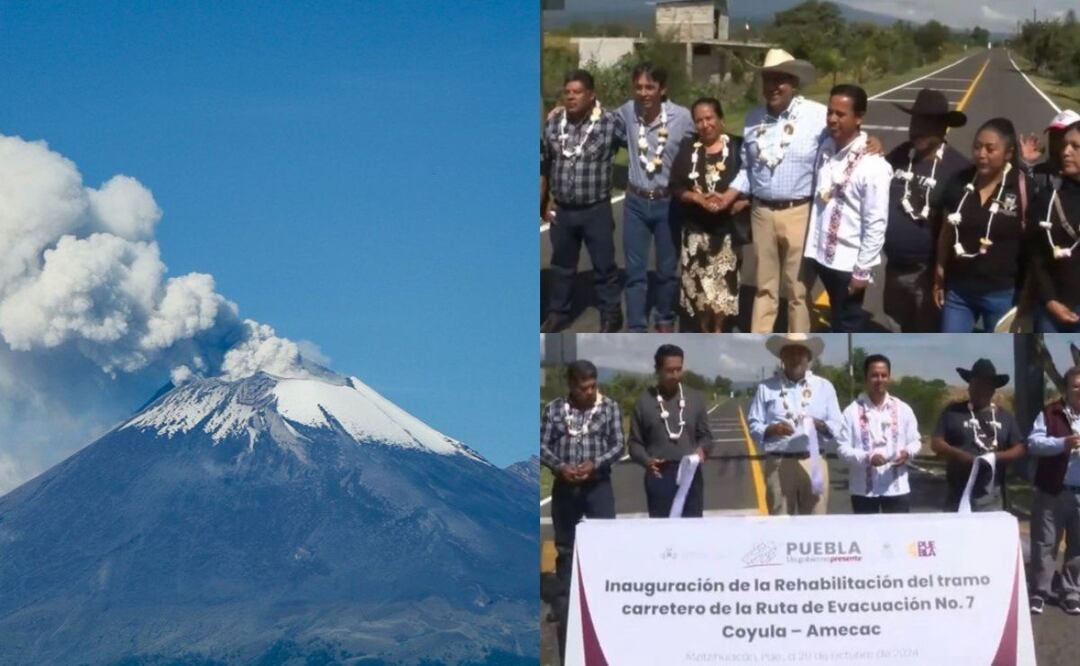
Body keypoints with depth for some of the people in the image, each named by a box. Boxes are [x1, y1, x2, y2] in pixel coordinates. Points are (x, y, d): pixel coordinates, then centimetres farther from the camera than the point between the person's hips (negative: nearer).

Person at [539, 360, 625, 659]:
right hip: (564, 486, 1)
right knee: (564, 545, 9)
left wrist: (595, 464, -18)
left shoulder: (610, 407, 0)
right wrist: (560, 467, -17)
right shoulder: (554, 409, 2)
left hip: (598, 485, -1)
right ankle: (563, 600, 18)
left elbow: (618, 445, -3)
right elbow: (542, 446, 0)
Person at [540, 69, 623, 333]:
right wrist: (543, 203, 10)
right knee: (561, 265, 17)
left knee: (604, 265, 7)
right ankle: (558, 313, 31)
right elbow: (543, 166, 9)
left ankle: (611, 315, 21)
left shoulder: (609, 124, -14)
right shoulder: (553, 123, 0)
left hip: (596, 210, -4)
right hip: (562, 210, 4)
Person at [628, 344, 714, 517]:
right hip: (659, 476, -1)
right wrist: (646, 460, -17)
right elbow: (635, 442, 3)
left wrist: (702, 449, -13)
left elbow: (706, 435, 11)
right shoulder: (644, 402, 2)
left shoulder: (695, 399, 8)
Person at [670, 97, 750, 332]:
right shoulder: (687, 147, 4)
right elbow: (676, 187, 1)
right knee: (698, 283, 5)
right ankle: (705, 333, 21)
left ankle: (718, 332, 18)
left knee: (723, 282, 1)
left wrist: (740, 203, -19)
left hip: (727, 227, -2)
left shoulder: (737, 147, -3)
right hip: (696, 227, 2)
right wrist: (698, 198, -15)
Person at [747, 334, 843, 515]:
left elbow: (838, 428, 7)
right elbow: (753, 426, 4)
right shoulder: (766, 388, 7)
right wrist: (771, 430, -16)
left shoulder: (824, 387, 11)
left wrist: (821, 426, -14)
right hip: (778, 465, -1)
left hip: (814, 464, 1)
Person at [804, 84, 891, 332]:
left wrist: (862, 270, -16)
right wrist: (811, 245, 7)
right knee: (838, 319, 22)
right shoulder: (826, 149, 0)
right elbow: (818, 202, 7)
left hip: (849, 262, -6)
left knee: (848, 325, 7)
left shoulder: (873, 165, -21)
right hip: (823, 254, 6)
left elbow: (876, 224, -18)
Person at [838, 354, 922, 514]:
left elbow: (916, 441, 11)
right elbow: (843, 448, -5)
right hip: (864, 489, -2)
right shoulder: (852, 411, -3)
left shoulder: (903, 409, 6)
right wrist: (867, 458, -21)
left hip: (897, 488, 2)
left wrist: (907, 453, -12)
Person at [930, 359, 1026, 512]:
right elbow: (936, 443, 2)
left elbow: (1020, 448, 12)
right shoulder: (953, 411, 6)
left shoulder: (1004, 416, 14)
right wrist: (960, 455, -16)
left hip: (991, 498, 2)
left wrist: (997, 456, -9)